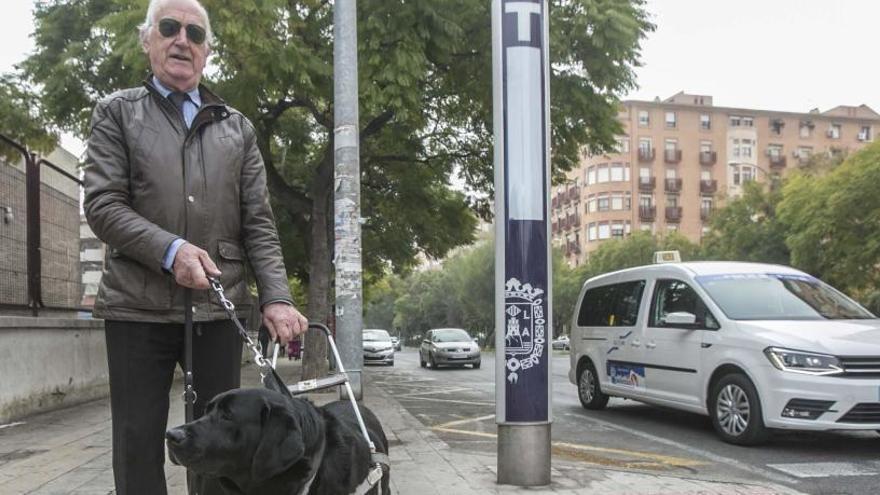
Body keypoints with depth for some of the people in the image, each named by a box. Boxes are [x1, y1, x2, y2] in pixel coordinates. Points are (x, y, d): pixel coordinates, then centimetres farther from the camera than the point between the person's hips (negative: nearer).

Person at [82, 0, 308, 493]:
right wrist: (170, 249, -19)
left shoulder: (237, 127, 14)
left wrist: (276, 297, -7)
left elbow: (259, 223, 7)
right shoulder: (117, 112, 8)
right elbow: (102, 204, -3)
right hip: (139, 306, -2)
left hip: (218, 307, 2)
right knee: (138, 442, 4)